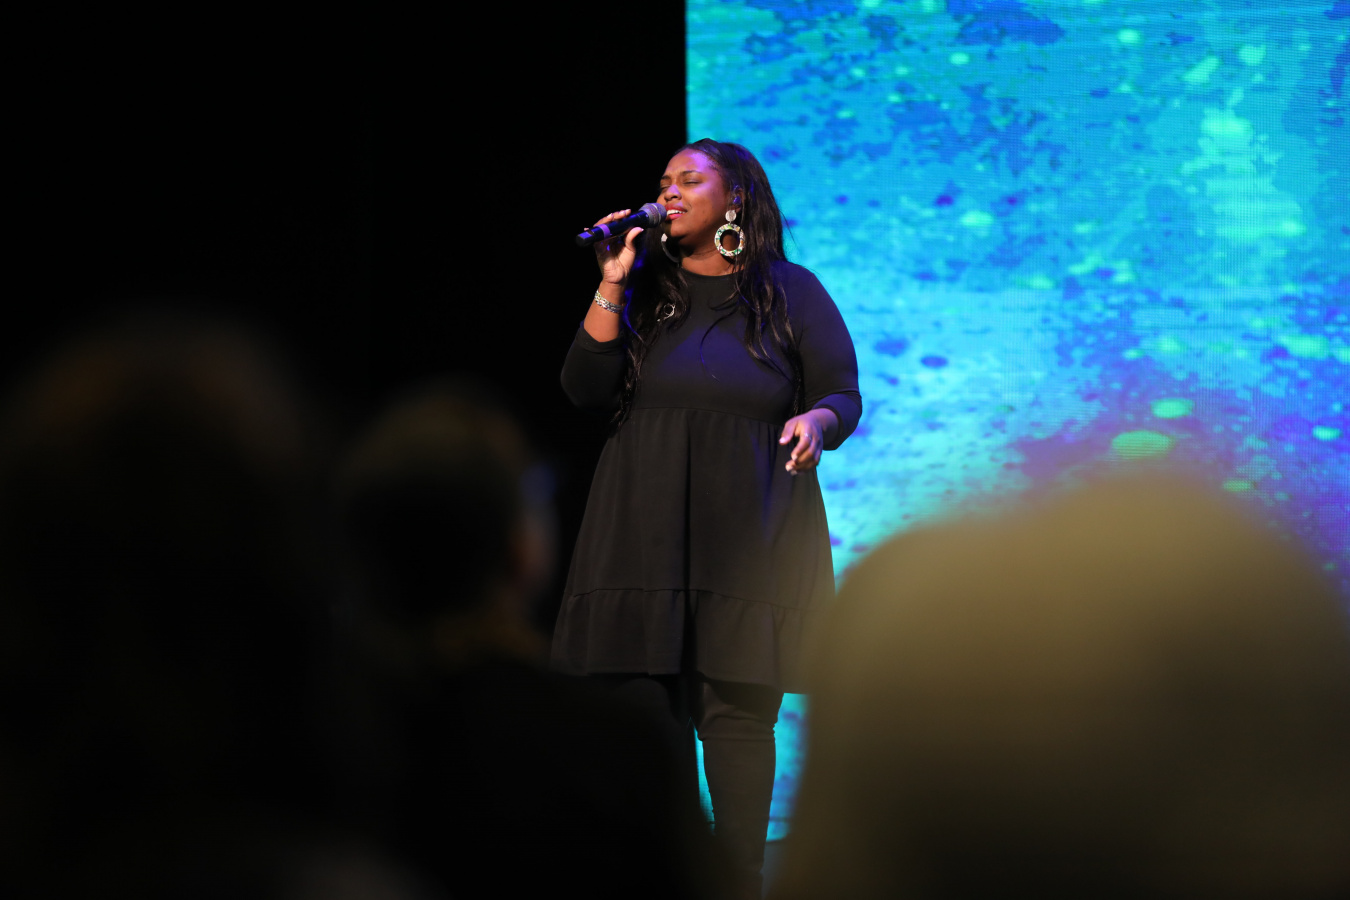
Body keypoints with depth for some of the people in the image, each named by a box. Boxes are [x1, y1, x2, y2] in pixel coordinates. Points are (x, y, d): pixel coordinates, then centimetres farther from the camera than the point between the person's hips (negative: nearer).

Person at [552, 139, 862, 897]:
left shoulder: (791, 292, 8)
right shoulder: (645, 288, 13)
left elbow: (844, 395, 6)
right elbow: (587, 391, 3)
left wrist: (816, 421, -17)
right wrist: (611, 287, -3)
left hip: (750, 533, -2)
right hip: (646, 532, 2)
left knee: (737, 709, -6)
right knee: (640, 705, -3)